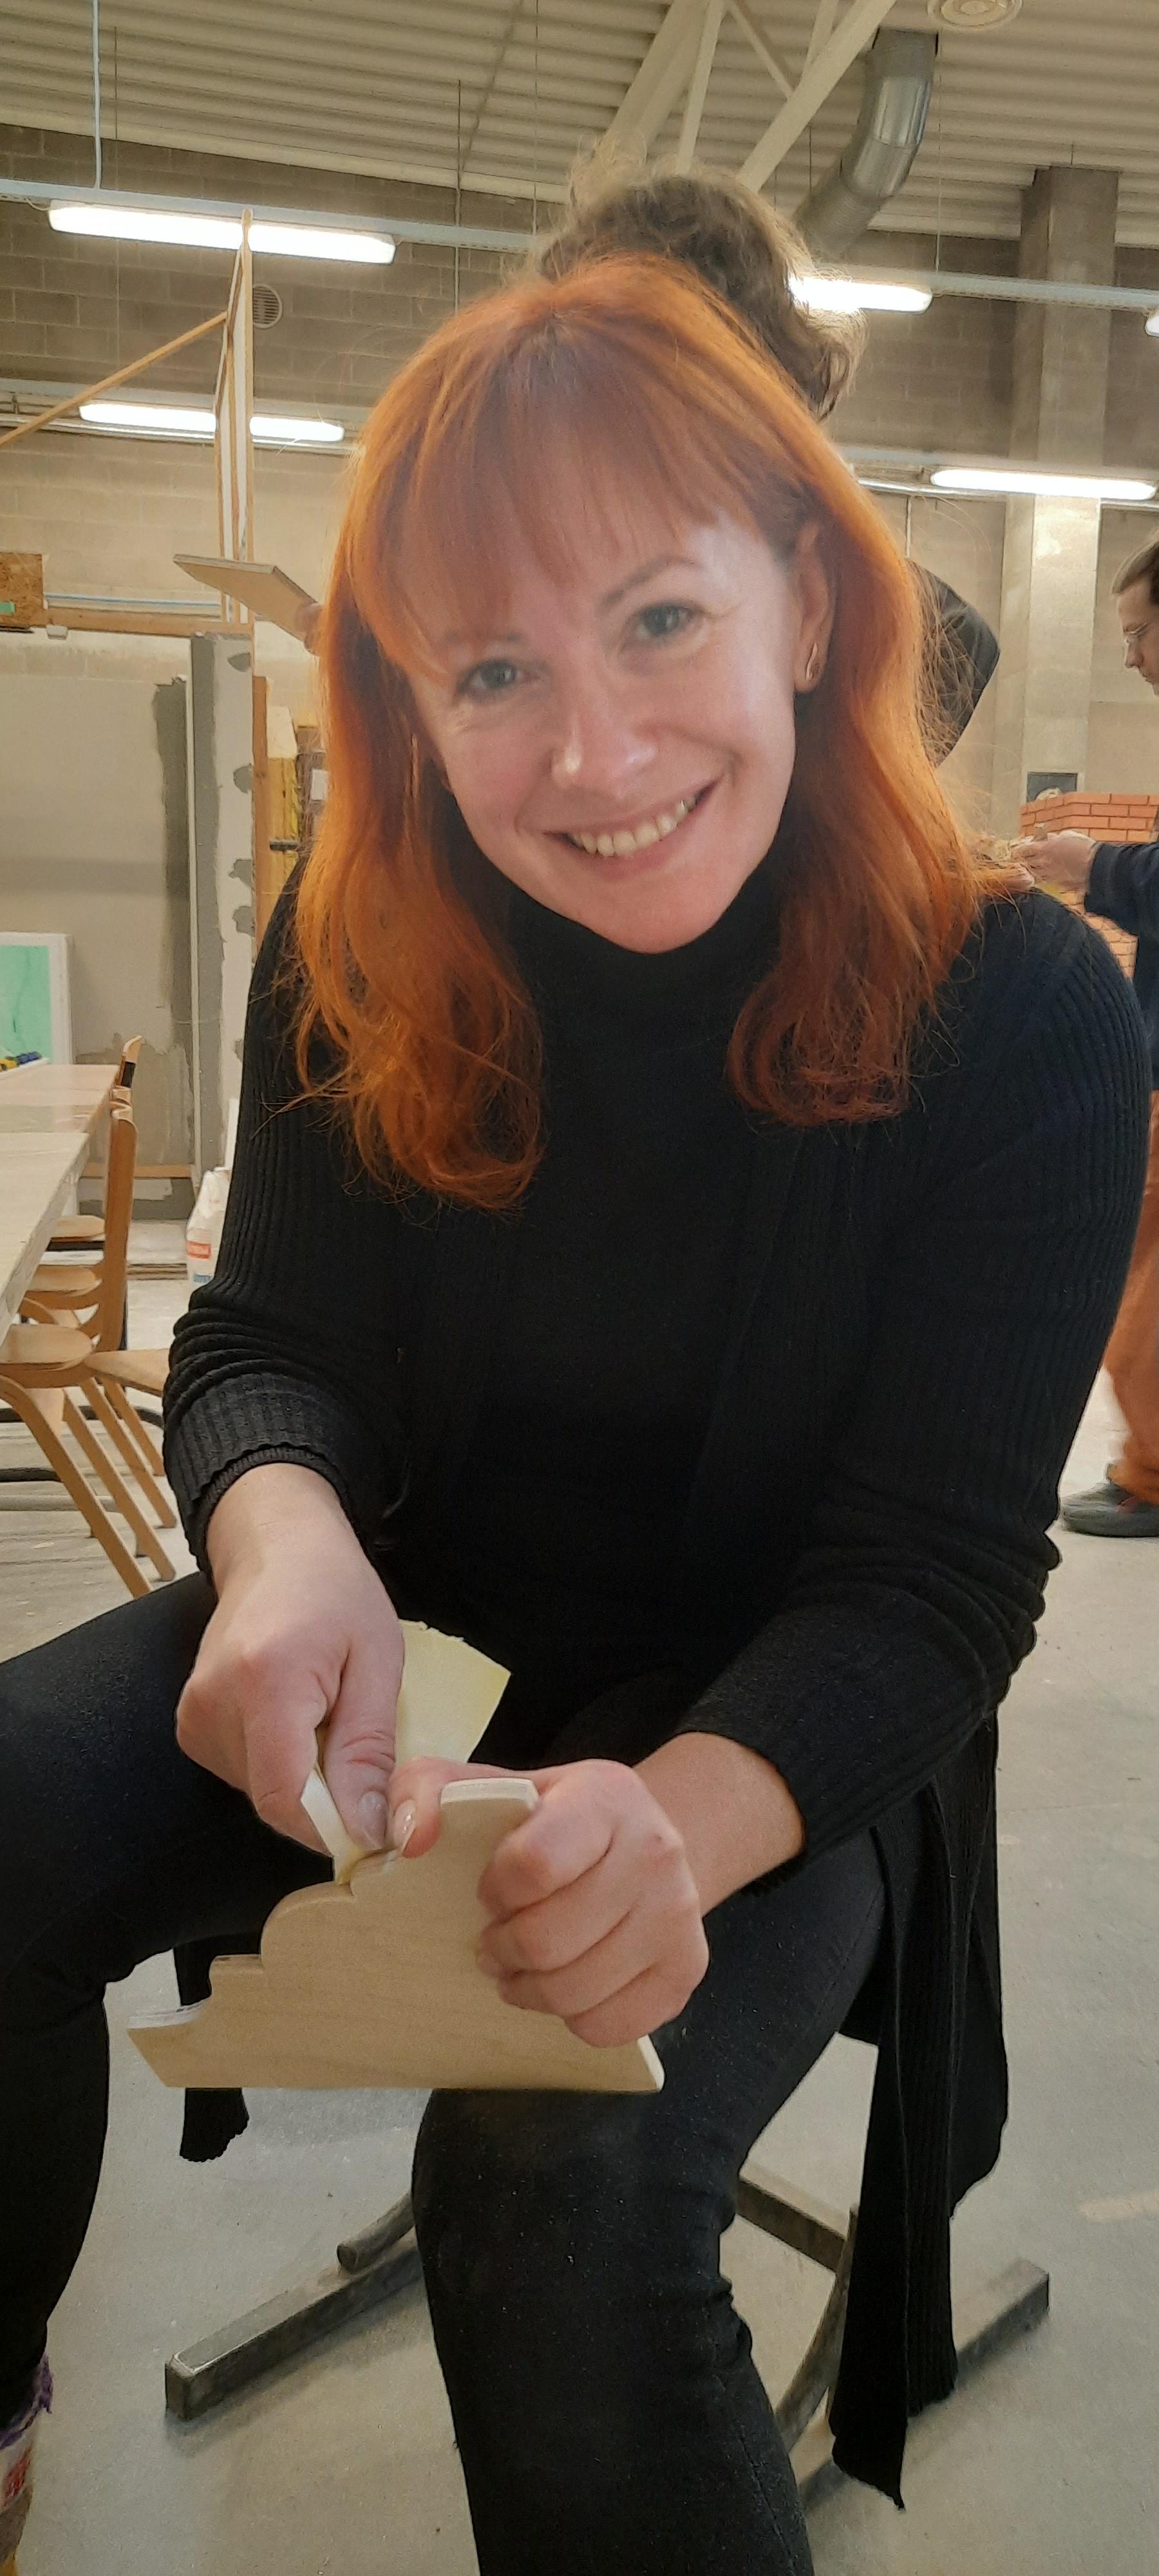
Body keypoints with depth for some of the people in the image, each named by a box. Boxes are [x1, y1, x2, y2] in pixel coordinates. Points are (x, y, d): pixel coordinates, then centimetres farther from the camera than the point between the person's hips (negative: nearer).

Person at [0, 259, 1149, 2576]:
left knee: (563, 2190, -29)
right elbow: (267, 1341, -4)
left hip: (778, 1731, -2)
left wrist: (685, 1815, -39)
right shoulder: (362, 957, -10)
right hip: (404, 1629, 3)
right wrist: (284, 1529, -30)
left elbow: (933, 1577, -18)